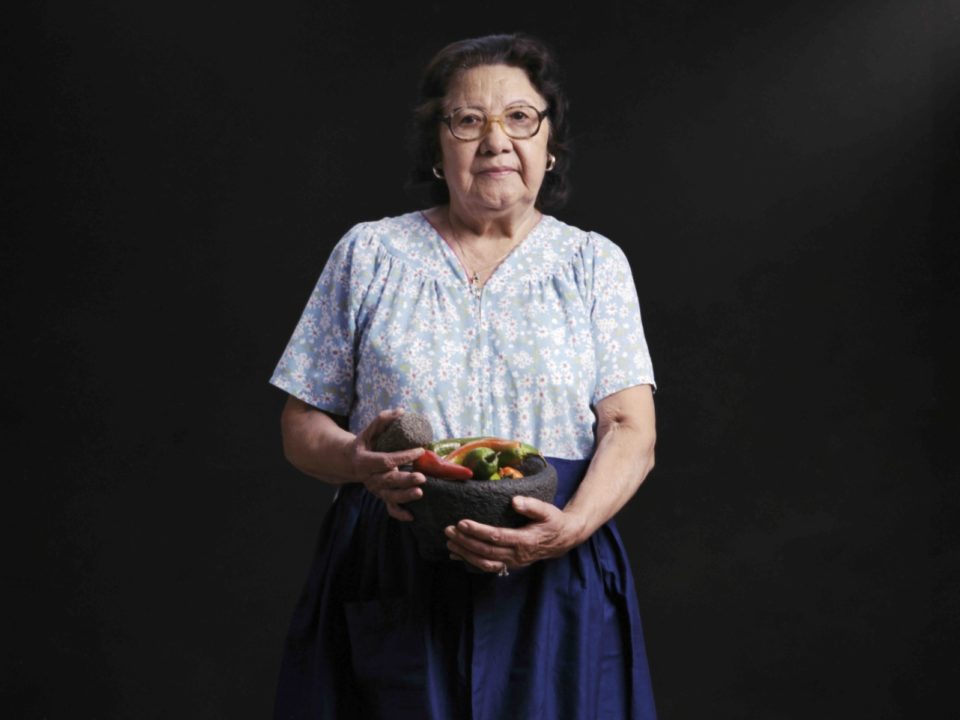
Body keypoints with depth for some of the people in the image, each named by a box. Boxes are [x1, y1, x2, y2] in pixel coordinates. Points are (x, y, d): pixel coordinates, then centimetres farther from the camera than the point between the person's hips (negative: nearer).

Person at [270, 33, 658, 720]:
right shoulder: (370, 254, 9)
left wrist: (573, 526, -20)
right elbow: (302, 425, 8)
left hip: (552, 587, 0)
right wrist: (358, 462, -15)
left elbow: (632, 431, -1)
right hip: (395, 589, 0)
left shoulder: (594, 264, 8)